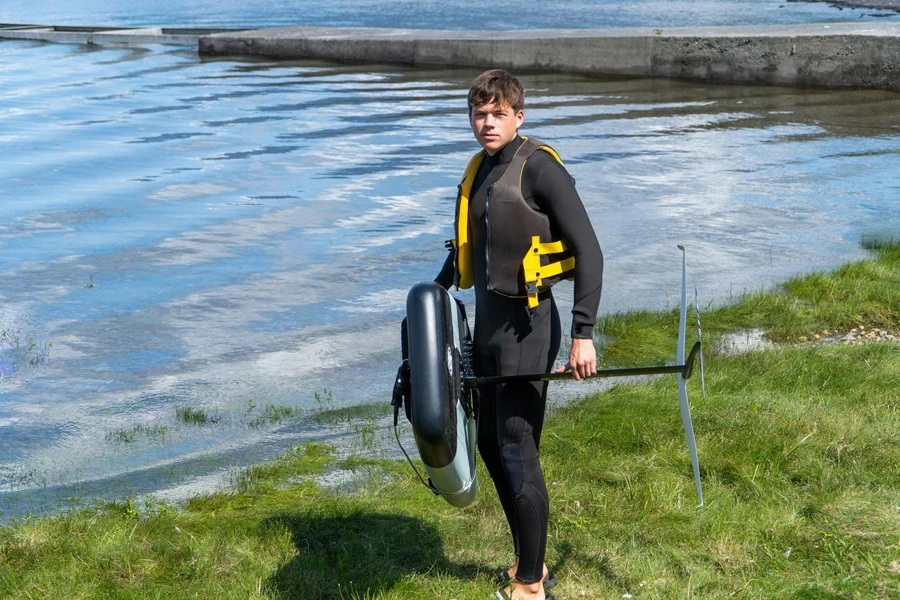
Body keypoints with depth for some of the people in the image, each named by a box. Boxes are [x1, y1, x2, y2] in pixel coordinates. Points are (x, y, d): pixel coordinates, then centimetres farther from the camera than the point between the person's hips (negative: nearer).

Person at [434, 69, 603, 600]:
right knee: (491, 445, 14)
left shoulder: (539, 167, -14)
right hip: (488, 323, 9)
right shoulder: (479, 171, 11)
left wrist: (584, 335, -22)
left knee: (517, 453, -3)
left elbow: (589, 252, -17)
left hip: (527, 326, -8)